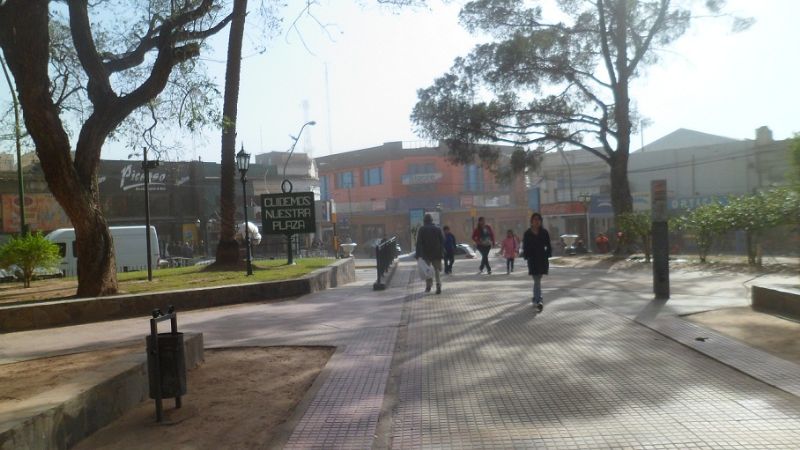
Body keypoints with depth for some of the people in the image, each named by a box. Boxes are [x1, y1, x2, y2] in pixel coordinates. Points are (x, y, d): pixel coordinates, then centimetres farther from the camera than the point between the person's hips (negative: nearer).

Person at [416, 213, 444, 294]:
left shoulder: (421, 229, -3)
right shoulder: (437, 229, 6)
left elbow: (419, 242, -8)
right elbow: (442, 241, 6)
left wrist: (418, 254, -8)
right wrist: (441, 251, 13)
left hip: (425, 253, -2)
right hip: (436, 254, 2)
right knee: (437, 270, 5)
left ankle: (428, 285, 10)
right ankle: (438, 285, -9)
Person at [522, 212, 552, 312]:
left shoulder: (544, 232, 4)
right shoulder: (527, 233, 0)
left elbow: (548, 246, 6)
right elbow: (525, 247, 1)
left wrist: (547, 255, -4)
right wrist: (526, 256, -9)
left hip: (543, 259, 2)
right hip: (532, 259, -2)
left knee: (537, 280, 11)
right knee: (537, 281, -10)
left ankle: (535, 299, 27)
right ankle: (538, 301, -17)